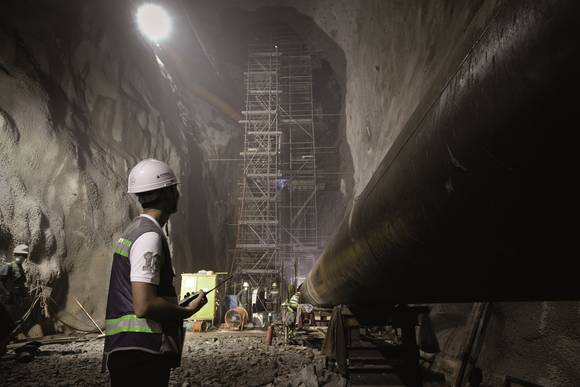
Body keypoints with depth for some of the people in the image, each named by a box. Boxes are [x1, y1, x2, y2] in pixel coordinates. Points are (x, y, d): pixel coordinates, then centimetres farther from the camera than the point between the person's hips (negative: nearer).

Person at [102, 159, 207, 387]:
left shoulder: (135, 230, 15)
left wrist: (177, 305, 15)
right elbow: (144, 306, -24)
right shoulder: (150, 236, -17)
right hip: (142, 352, -10)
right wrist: (187, 311, -10)